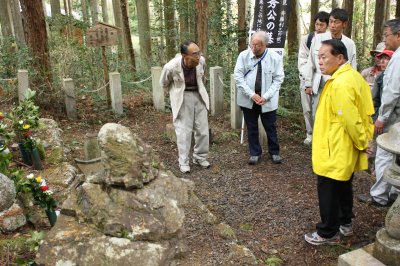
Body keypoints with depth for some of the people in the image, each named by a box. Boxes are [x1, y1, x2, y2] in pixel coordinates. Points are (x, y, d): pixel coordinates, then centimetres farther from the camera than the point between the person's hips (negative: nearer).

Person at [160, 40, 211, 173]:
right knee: (184, 131, 0)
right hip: (182, 98, -3)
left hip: (199, 96, 4)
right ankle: (184, 162, 13)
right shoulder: (171, 67, -25)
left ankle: (200, 157, 24)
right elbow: (164, 84, -2)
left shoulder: (201, 61, -15)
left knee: (203, 130, 6)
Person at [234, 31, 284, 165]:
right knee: (251, 127, 10)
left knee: (270, 127, 9)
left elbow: (278, 79, -5)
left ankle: (274, 152, 26)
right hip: (248, 99, 1)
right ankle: (255, 153, 25)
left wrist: (266, 96, -15)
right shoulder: (244, 55, -6)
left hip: (267, 100, -1)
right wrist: (251, 94, -15)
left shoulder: (275, 57, -7)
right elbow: (238, 76, -7)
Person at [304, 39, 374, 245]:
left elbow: (351, 120, -26)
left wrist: (362, 142, -12)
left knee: (328, 190, 3)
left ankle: (328, 233, 16)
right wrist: (363, 141, 14)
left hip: (336, 150, -10)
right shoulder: (353, 76, 7)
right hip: (345, 149, 10)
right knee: (343, 186, 22)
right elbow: (363, 111, 12)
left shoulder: (340, 84, -26)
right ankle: (345, 223, 37)